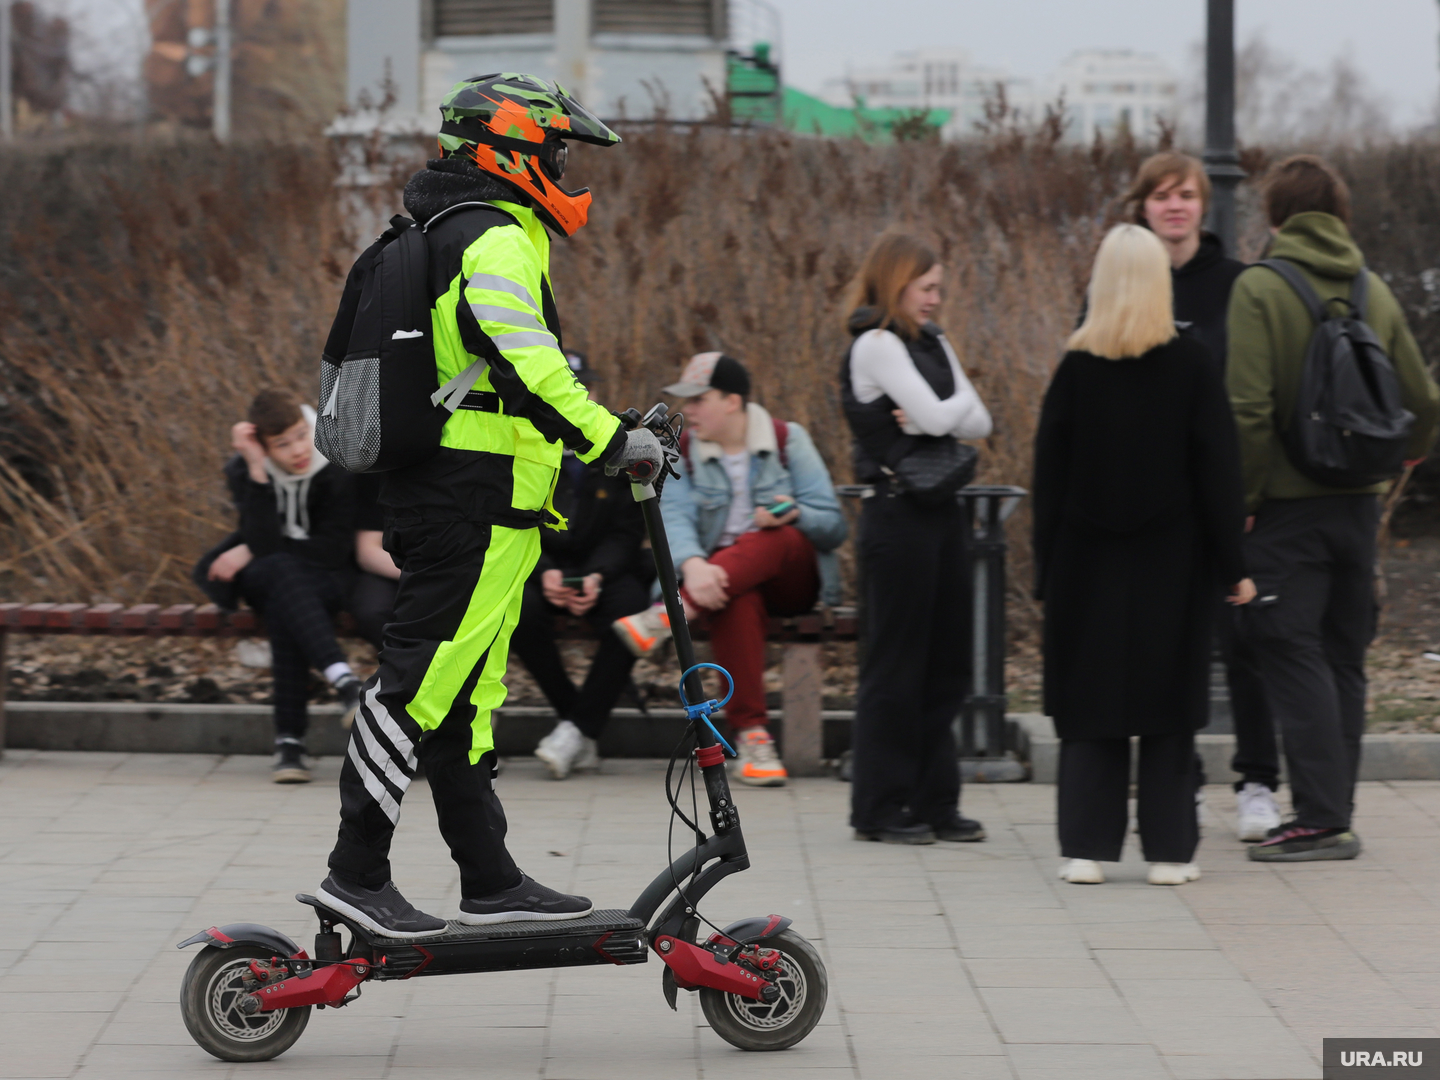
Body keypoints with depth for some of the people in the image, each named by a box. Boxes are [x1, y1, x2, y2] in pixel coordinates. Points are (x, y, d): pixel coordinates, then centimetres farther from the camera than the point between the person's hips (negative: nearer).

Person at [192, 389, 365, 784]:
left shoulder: (337, 468, -14)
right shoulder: (243, 472, -10)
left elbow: (333, 550, -14)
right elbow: (264, 543, -24)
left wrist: (250, 554, -13)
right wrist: (257, 471, -33)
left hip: (326, 578, 0)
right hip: (263, 577, 1)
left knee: (281, 606, -36)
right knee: (283, 572, -37)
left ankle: (289, 740, -42)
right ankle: (344, 682, -55)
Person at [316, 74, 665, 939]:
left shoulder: (449, 235, 21)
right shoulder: (496, 242, -12)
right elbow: (525, 364, -25)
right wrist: (610, 440, -24)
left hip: (436, 496, 11)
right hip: (478, 506, -11)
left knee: (461, 695, 11)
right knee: (424, 681, -8)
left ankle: (491, 882, 16)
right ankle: (356, 874, -7)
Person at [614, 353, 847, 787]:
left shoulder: (789, 441, 1)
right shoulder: (681, 452, 5)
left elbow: (833, 526, -2)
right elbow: (674, 518, -14)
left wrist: (794, 514, -25)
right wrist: (693, 564, -36)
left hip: (793, 578, 0)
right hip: (719, 574, 0)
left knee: (770, 540, -35)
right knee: (738, 604, -37)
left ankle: (670, 615, -48)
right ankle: (752, 735, -41)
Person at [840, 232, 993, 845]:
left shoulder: (932, 344, 15)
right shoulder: (876, 345, -9)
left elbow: (979, 422, 8)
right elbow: (938, 415, -17)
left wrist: (935, 417, -10)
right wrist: (955, 407, 4)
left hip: (943, 511, 8)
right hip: (898, 514, -8)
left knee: (945, 662, 9)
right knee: (895, 663, -2)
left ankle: (934, 802, 15)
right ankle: (880, 807, 5)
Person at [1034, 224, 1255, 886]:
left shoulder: (1076, 369, -2)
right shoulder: (1192, 367, -5)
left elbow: (1049, 474, 0)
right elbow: (1218, 473, -3)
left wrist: (1047, 567, 6)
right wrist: (1232, 566, 2)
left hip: (1088, 560, 1)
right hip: (1171, 561, -1)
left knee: (1088, 707, 5)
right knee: (1168, 708, 5)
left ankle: (1086, 849, 3)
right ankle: (1168, 850, 6)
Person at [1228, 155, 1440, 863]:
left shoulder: (1259, 288, -10)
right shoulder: (1375, 291, 7)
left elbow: (1248, 408, -19)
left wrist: (1242, 498, -10)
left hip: (1287, 504, -6)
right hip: (1358, 502, 6)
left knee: (1291, 656, -5)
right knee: (1343, 657, 12)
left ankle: (1322, 819, -11)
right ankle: (1330, 812, 16)